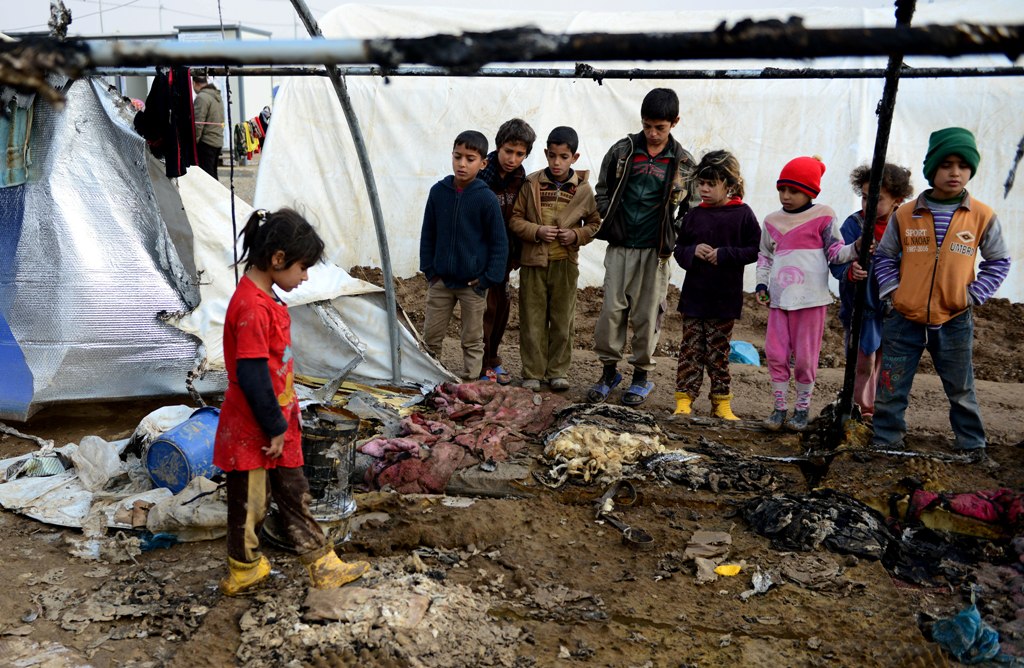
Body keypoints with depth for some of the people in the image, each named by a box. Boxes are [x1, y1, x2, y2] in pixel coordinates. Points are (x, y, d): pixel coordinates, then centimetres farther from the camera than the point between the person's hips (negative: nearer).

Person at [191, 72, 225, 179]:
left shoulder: (201, 97, -13)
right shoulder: (218, 97, 14)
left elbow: (198, 124, -16)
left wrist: (193, 142, -9)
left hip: (206, 142, -9)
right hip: (218, 141, 9)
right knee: (213, 173, 15)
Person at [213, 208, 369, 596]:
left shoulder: (267, 299, 6)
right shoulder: (252, 307, -25)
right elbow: (251, 376, -25)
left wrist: (283, 421, 17)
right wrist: (275, 428, -17)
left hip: (277, 424, 9)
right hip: (252, 431, -9)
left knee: (295, 495, 17)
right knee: (250, 503, 10)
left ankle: (323, 566, 28)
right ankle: (243, 572, 30)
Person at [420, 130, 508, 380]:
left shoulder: (486, 198, -11)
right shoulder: (438, 191, -2)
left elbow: (499, 242, -6)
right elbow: (428, 233, 8)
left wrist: (489, 279, -10)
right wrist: (429, 269, 3)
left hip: (473, 284, -3)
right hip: (440, 280, 3)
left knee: (472, 341, 10)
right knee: (430, 337, 9)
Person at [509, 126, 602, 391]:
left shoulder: (583, 189, 1)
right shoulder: (532, 183, 0)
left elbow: (594, 223, 9)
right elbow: (515, 219, 2)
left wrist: (577, 235, -9)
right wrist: (536, 231, -14)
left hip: (565, 263, 1)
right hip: (533, 261, 0)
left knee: (562, 320, 8)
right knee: (532, 320, 4)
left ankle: (557, 371, 20)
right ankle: (532, 373, 14)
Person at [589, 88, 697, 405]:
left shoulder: (683, 162, 4)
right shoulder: (622, 151, 4)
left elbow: (689, 208, 11)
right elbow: (602, 192, 12)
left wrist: (671, 239, 0)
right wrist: (610, 227, 2)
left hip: (655, 250, -1)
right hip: (620, 247, 1)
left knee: (647, 314, 4)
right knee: (611, 310, 1)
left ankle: (642, 375, 18)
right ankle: (609, 370, 16)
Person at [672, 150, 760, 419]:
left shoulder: (742, 214, -4)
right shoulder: (693, 215, 4)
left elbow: (755, 250, -4)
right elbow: (679, 249, 10)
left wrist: (725, 255, -15)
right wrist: (693, 252, -11)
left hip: (725, 299, -2)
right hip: (693, 296, 2)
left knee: (719, 352, 8)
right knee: (691, 349, 3)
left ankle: (721, 402, 19)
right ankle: (684, 399, 6)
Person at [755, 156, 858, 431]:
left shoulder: (823, 217, 0)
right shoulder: (772, 221, 12)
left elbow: (835, 252, 2)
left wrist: (855, 248, -17)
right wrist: (762, 283, 9)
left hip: (811, 298, -4)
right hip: (779, 298, 4)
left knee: (805, 357, 3)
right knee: (775, 354, 3)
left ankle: (802, 408, 18)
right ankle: (780, 407, 15)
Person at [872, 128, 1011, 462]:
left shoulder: (983, 216, -3)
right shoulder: (905, 215, -3)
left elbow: (998, 261, 9)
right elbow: (884, 256, 9)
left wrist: (974, 294, -2)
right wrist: (890, 291, -2)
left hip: (954, 322, 0)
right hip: (903, 320, 0)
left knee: (962, 391, 14)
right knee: (891, 390, 7)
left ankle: (973, 446, 30)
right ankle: (885, 442, 22)